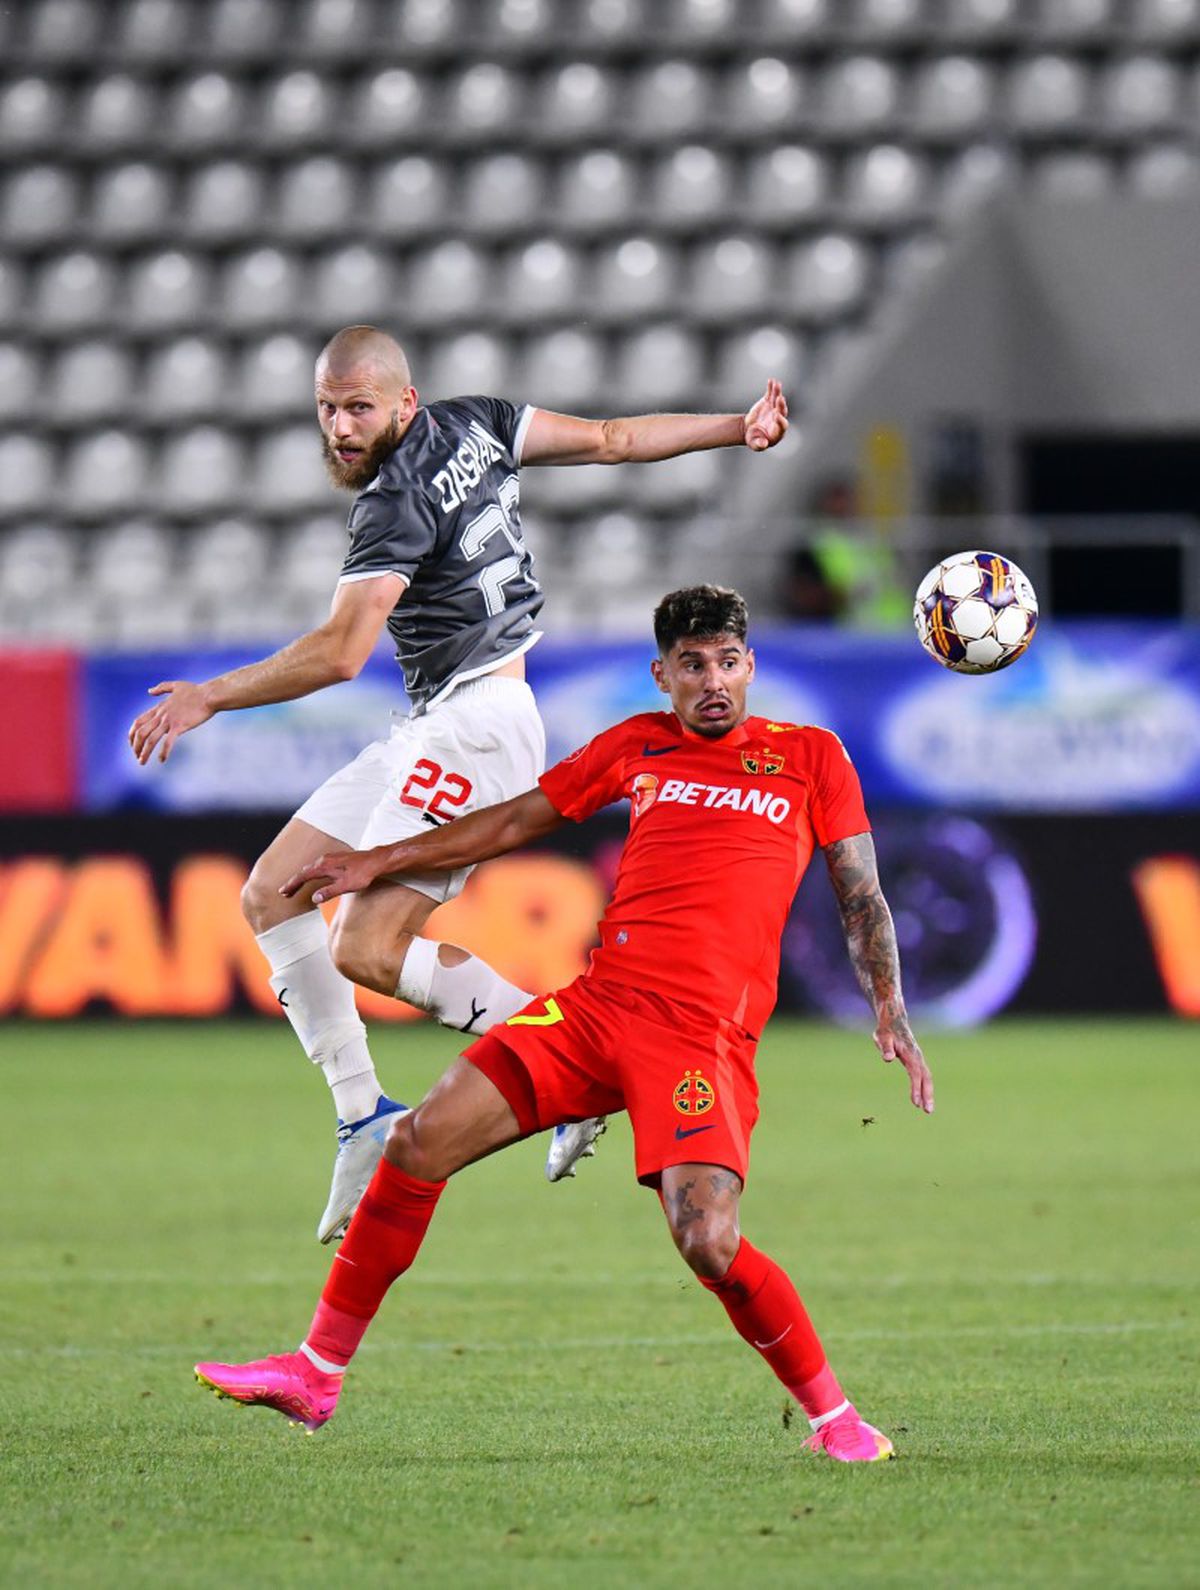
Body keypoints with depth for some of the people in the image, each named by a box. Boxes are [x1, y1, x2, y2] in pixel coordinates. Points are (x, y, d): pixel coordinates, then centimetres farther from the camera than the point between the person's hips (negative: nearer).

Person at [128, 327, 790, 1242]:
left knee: (369, 951, -17)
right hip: (433, 729, 11)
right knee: (273, 894, 6)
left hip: (477, 723, -11)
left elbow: (340, 653, -27)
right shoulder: (473, 426, 7)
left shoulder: (397, 505, -19)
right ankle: (365, 1118, 6)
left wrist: (208, 698, -22)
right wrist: (740, 431, 16)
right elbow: (612, 439, 9)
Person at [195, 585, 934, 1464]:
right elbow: (518, 820, 26)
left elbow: (862, 895, 11)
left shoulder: (811, 756, 9)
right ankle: (317, 1374, 3)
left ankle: (833, 1415, -2)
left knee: (710, 1244, -23)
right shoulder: (637, 745, 17)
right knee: (421, 1142, -7)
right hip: (598, 1001, 4)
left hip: (704, 1034, -4)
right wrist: (379, 862, 24)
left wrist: (891, 1014, -2)